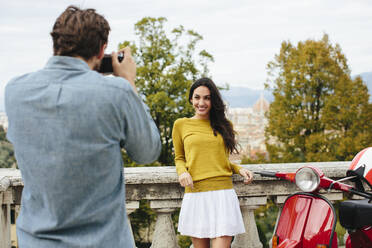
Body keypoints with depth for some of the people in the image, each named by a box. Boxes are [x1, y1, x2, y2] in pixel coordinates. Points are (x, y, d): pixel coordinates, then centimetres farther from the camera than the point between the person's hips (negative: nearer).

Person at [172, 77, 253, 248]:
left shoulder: (223, 125, 15)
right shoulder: (181, 125, 8)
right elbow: (179, 158, 17)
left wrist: (239, 169, 6)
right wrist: (182, 171, -5)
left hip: (223, 193, 1)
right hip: (195, 194, -1)